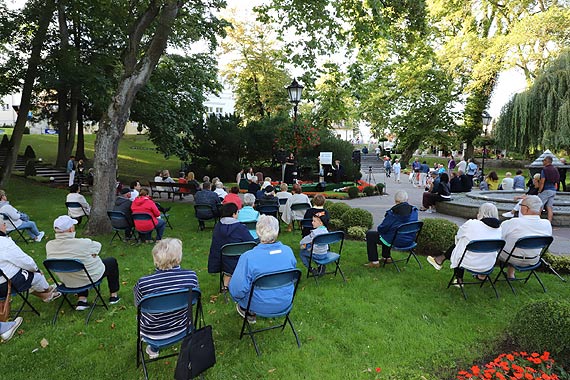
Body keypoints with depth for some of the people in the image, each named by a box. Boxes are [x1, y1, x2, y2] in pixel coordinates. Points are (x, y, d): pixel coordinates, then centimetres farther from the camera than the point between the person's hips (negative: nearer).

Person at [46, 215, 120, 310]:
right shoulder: (82, 243, -32)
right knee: (112, 261, 21)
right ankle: (113, 295, 30)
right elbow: (97, 245, -12)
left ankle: (81, 300, 29)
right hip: (92, 278, -5)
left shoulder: (49, 246, -16)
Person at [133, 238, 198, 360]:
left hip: (152, 332, -1)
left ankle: (153, 349, 40)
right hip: (181, 327, 1)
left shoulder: (143, 283, -28)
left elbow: (138, 305, -6)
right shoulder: (191, 276, -24)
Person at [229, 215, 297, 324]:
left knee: (232, 284, 18)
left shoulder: (248, 257, -28)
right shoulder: (288, 251, -13)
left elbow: (237, 289, -22)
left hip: (260, 306, -4)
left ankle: (249, 313, 27)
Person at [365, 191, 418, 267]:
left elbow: (383, 228, -16)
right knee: (386, 234, 34)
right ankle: (386, 257, 40)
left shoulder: (393, 212, -23)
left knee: (370, 234, 8)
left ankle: (374, 262, 10)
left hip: (397, 241, -8)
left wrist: (378, 229, 8)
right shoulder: (414, 210, -3)